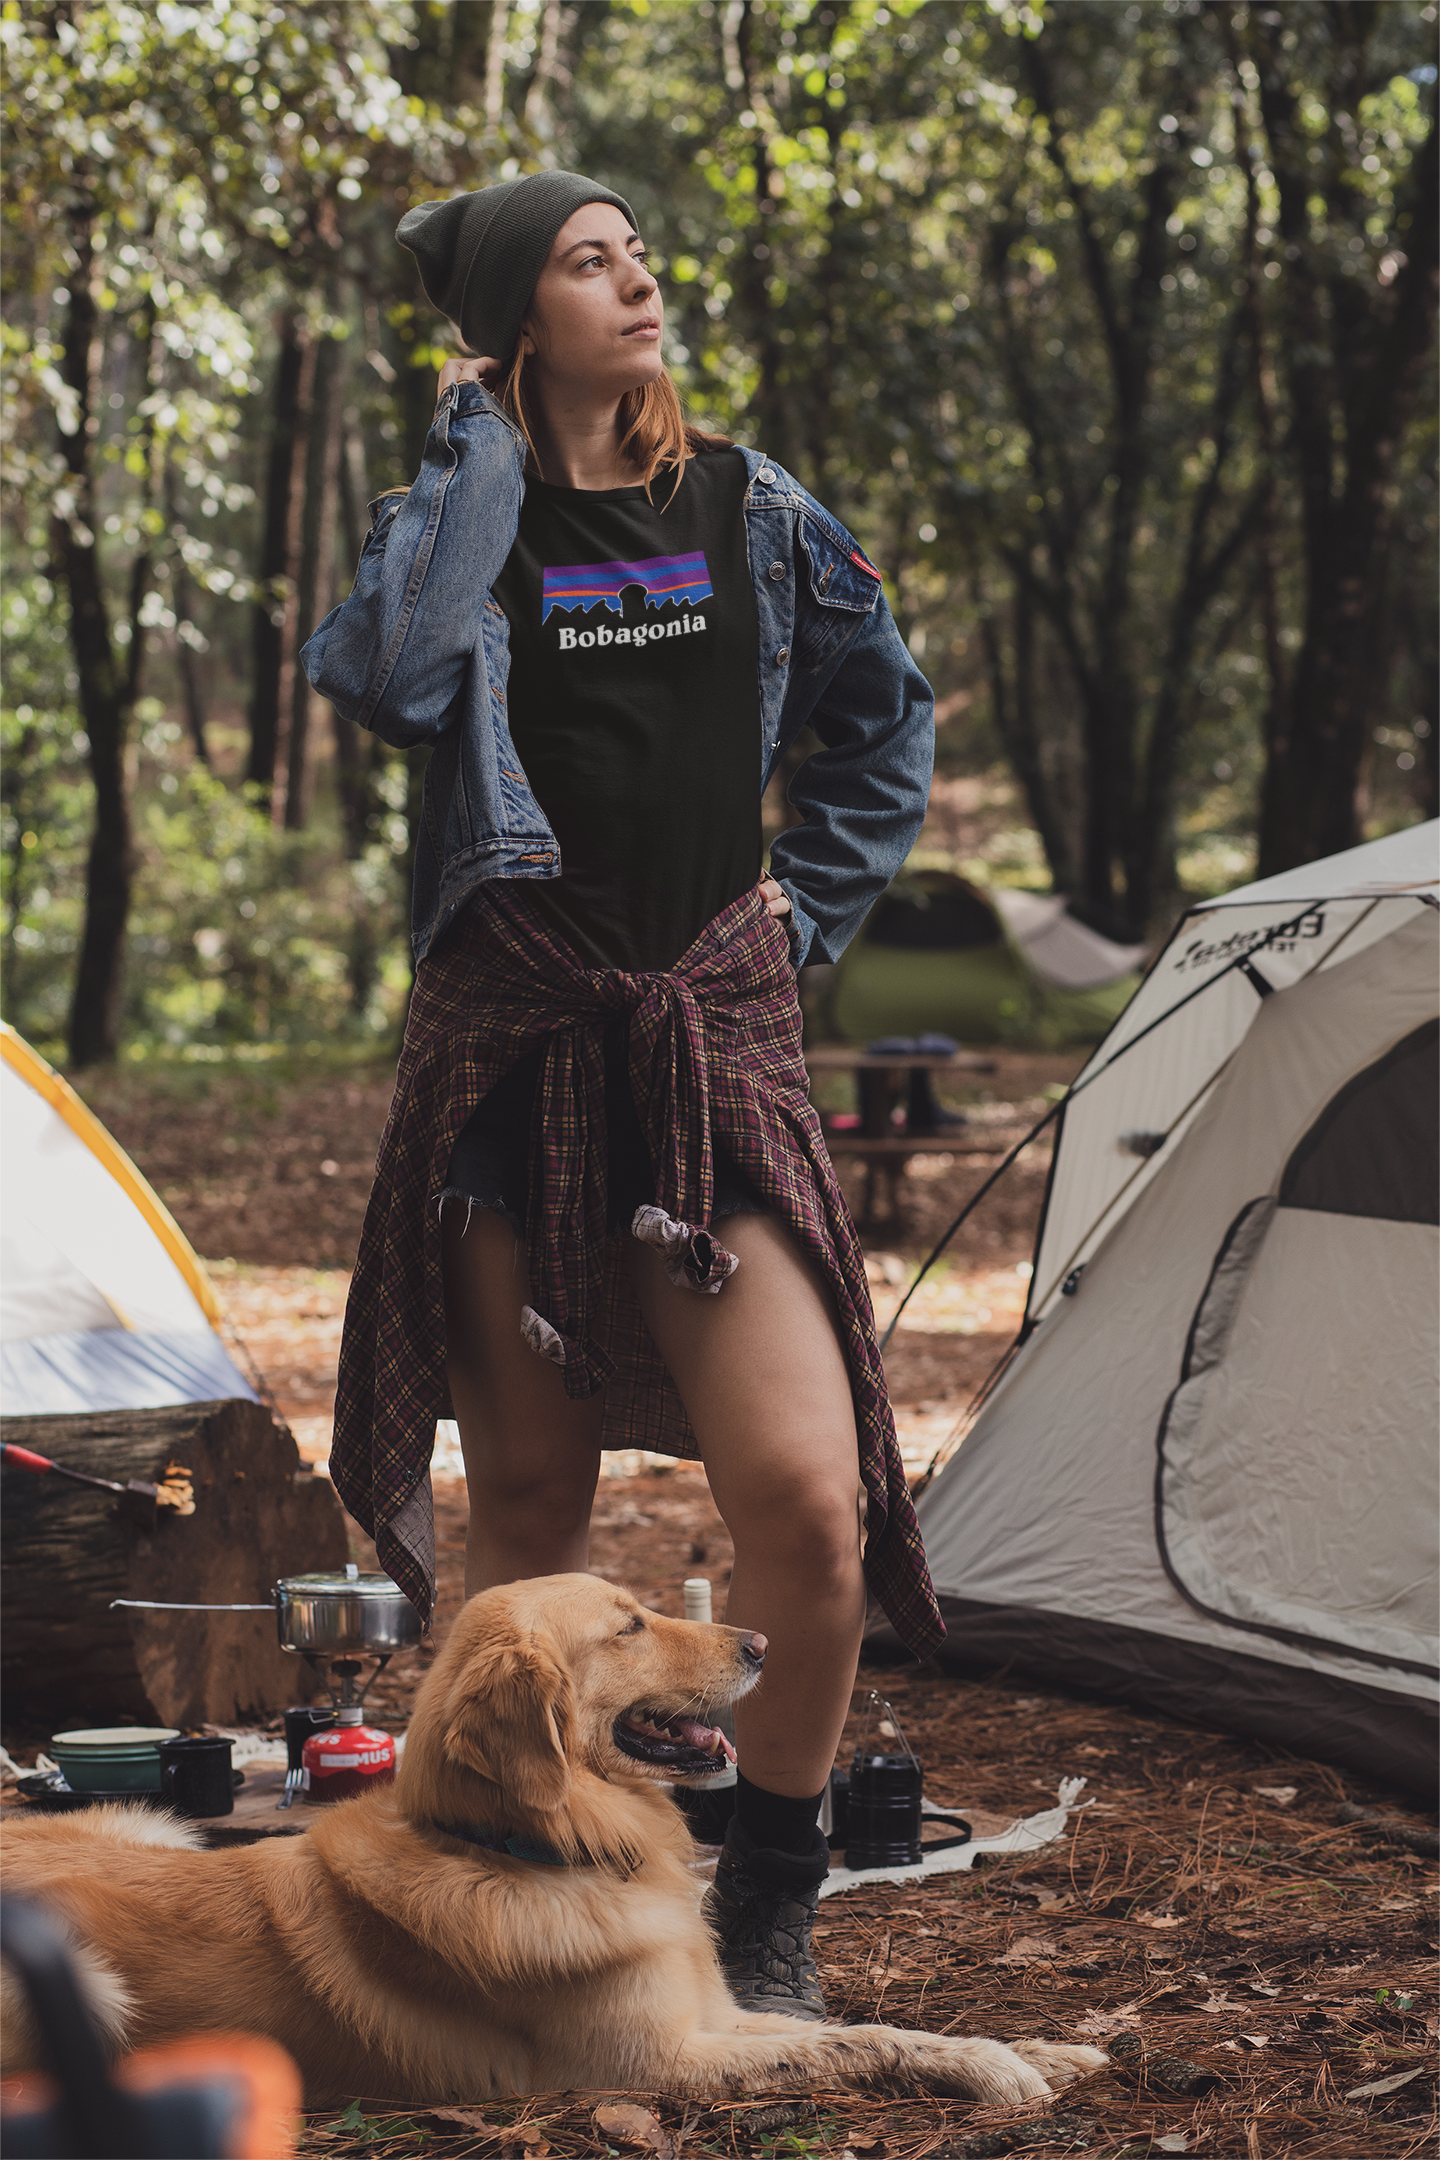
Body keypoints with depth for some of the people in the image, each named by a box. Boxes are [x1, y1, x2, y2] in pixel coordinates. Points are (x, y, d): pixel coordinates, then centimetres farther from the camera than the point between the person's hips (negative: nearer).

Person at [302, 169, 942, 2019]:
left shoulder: (750, 509, 9)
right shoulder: (460, 511, 2)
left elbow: (885, 722, 23)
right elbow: (386, 678, -22)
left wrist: (813, 911, 12)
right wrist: (478, 447, -12)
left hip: (712, 1036, 1)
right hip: (510, 1037, -1)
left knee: (806, 1492, -12)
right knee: (524, 1495, 7)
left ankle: (766, 1910, 9)